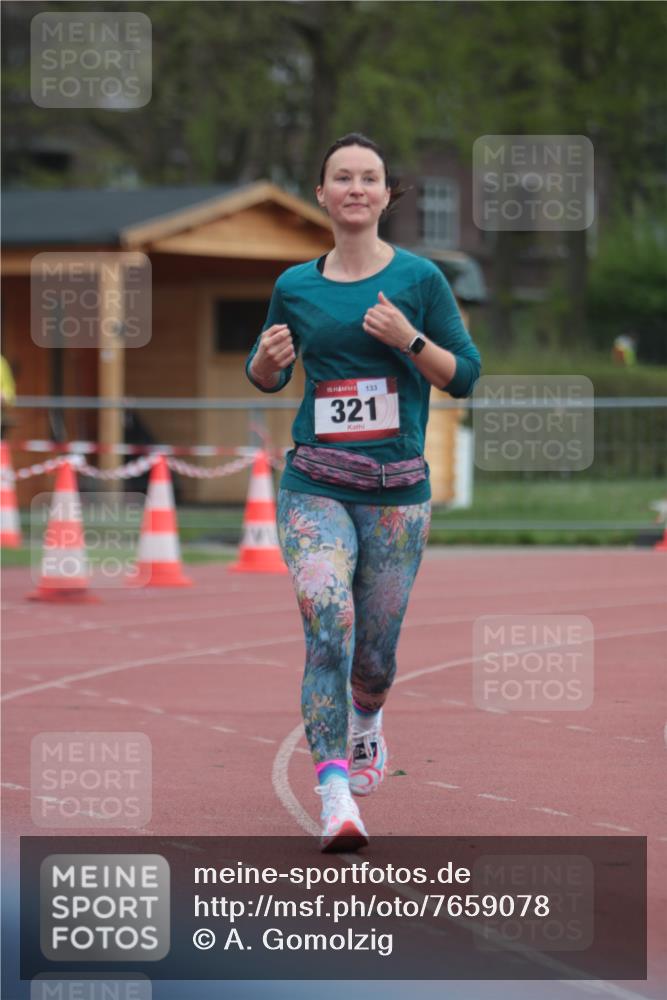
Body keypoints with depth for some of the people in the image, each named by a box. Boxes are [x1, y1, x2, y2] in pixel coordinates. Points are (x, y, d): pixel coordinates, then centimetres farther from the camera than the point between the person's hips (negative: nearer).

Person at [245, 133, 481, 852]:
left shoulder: (418, 278, 1)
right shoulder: (295, 287, 7)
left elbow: (465, 375, 1)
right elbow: (266, 378, 20)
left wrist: (410, 340, -15)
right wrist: (268, 357, -3)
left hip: (396, 489, 0)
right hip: (315, 486, 0)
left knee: (374, 649, 9)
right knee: (329, 625, -21)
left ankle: (366, 722, 47)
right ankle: (335, 798, -25)